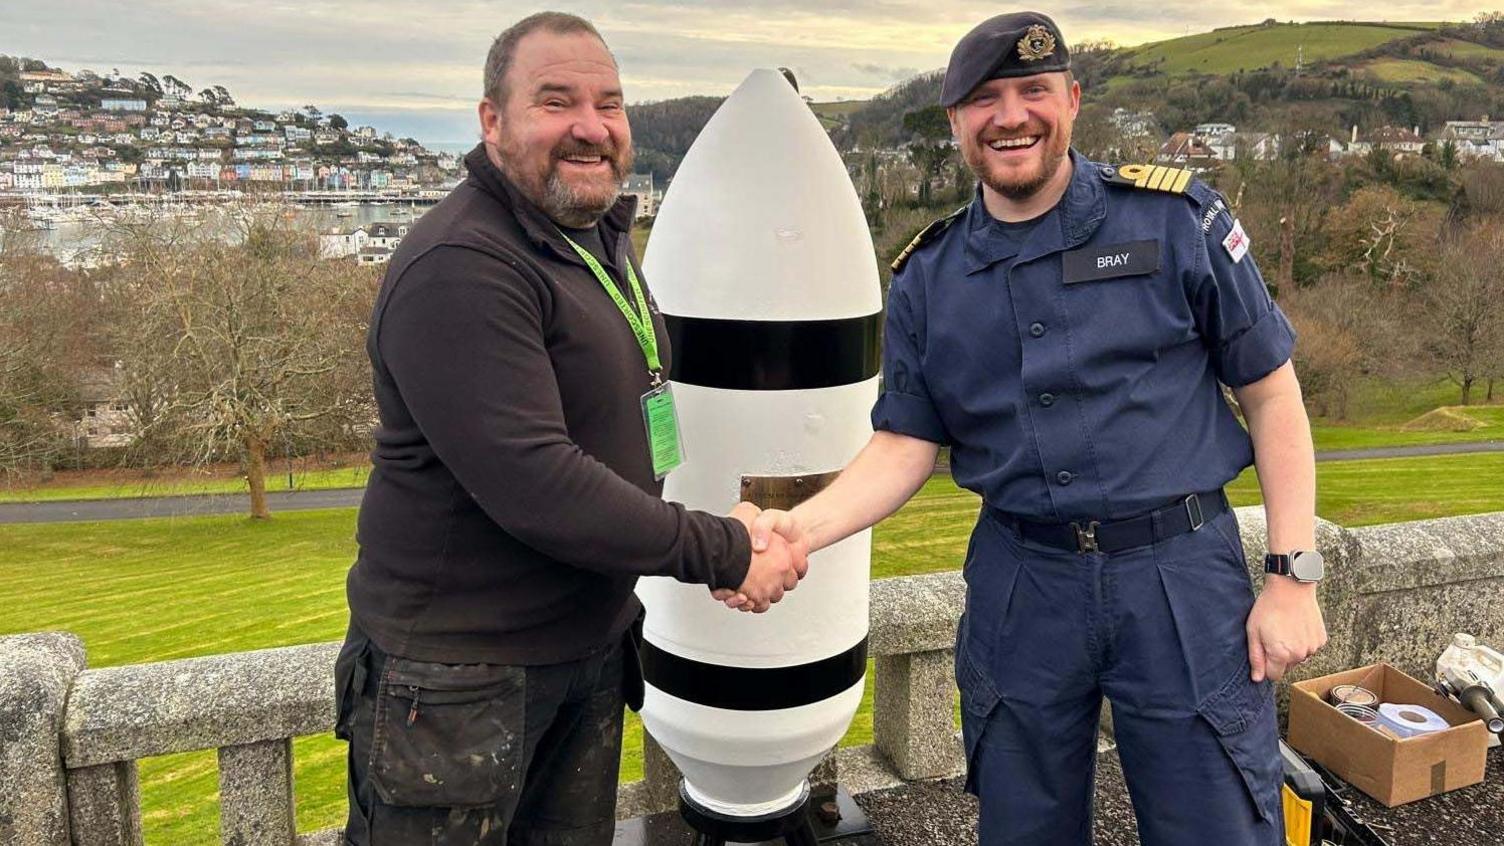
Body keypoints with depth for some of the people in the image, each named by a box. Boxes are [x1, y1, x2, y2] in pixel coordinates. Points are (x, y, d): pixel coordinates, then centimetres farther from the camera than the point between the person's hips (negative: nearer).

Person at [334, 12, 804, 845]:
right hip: (460, 674, -8)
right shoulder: (459, 268, -22)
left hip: (592, 646, 8)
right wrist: (722, 553, -21)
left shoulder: (601, 237, 9)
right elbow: (532, 485, -29)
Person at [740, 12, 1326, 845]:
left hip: (1181, 577, -2)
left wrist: (1293, 575, -5)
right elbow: (904, 446, 2)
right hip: (1019, 588, 3)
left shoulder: (1175, 219, -5)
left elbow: (1271, 393, -1)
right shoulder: (926, 280, 2)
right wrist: (800, 526, -15)